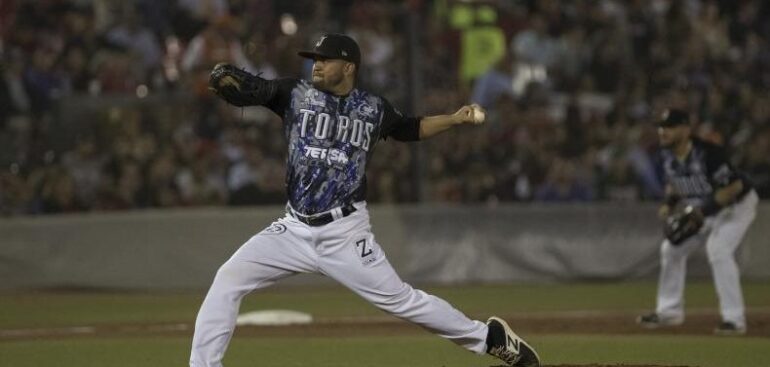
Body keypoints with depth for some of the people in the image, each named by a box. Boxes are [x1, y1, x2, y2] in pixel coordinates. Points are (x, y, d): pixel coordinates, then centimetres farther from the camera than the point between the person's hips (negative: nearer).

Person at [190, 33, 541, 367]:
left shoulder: (373, 108, 2)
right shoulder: (296, 94, -1)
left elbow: (410, 129, 21)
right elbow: (245, 90, -13)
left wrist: (453, 119, 9)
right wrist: (224, 78, -35)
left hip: (345, 233, -2)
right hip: (294, 229, 2)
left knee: (399, 299, -2)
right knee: (228, 280, -11)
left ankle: (489, 336, 14)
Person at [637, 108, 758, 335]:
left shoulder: (707, 154, -32)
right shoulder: (668, 156, -7)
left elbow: (735, 186, -30)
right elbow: (673, 182, 12)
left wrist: (704, 209, -35)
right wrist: (669, 203, -9)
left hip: (737, 206, -9)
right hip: (703, 211, 9)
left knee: (718, 250, -28)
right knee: (671, 248, 9)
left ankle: (734, 319, -24)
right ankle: (669, 312, 25)